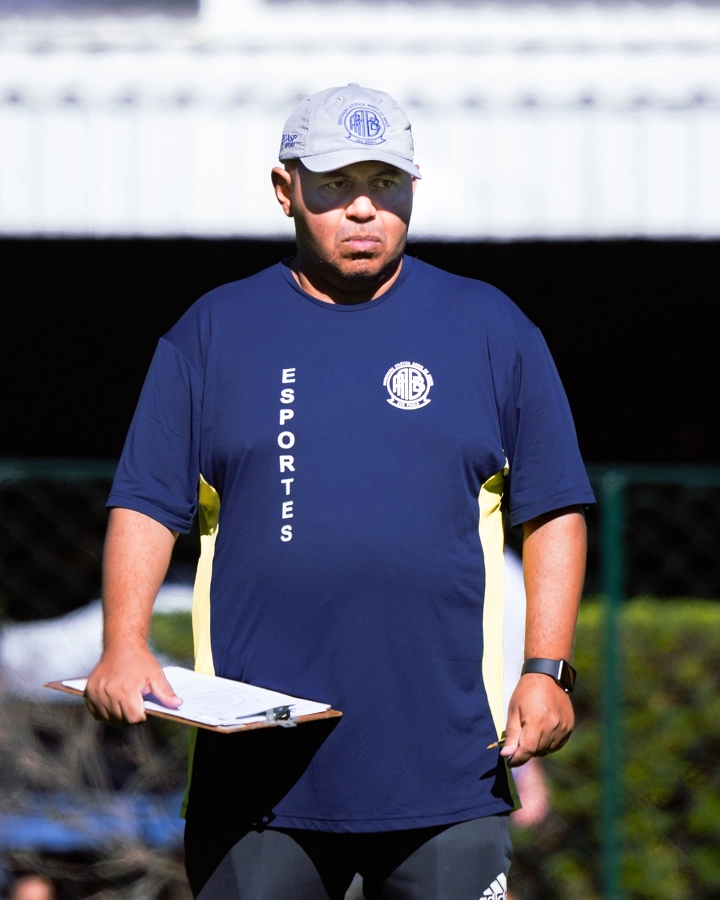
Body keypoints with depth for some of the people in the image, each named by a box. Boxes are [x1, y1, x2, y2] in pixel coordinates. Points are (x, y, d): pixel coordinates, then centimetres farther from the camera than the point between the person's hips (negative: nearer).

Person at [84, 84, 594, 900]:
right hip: (253, 765, 0)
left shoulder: (490, 329, 9)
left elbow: (552, 510, 9)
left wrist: (544, 671, -1)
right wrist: (124, 645, -8)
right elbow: (147, 505, 7)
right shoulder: (213, 333, 9)